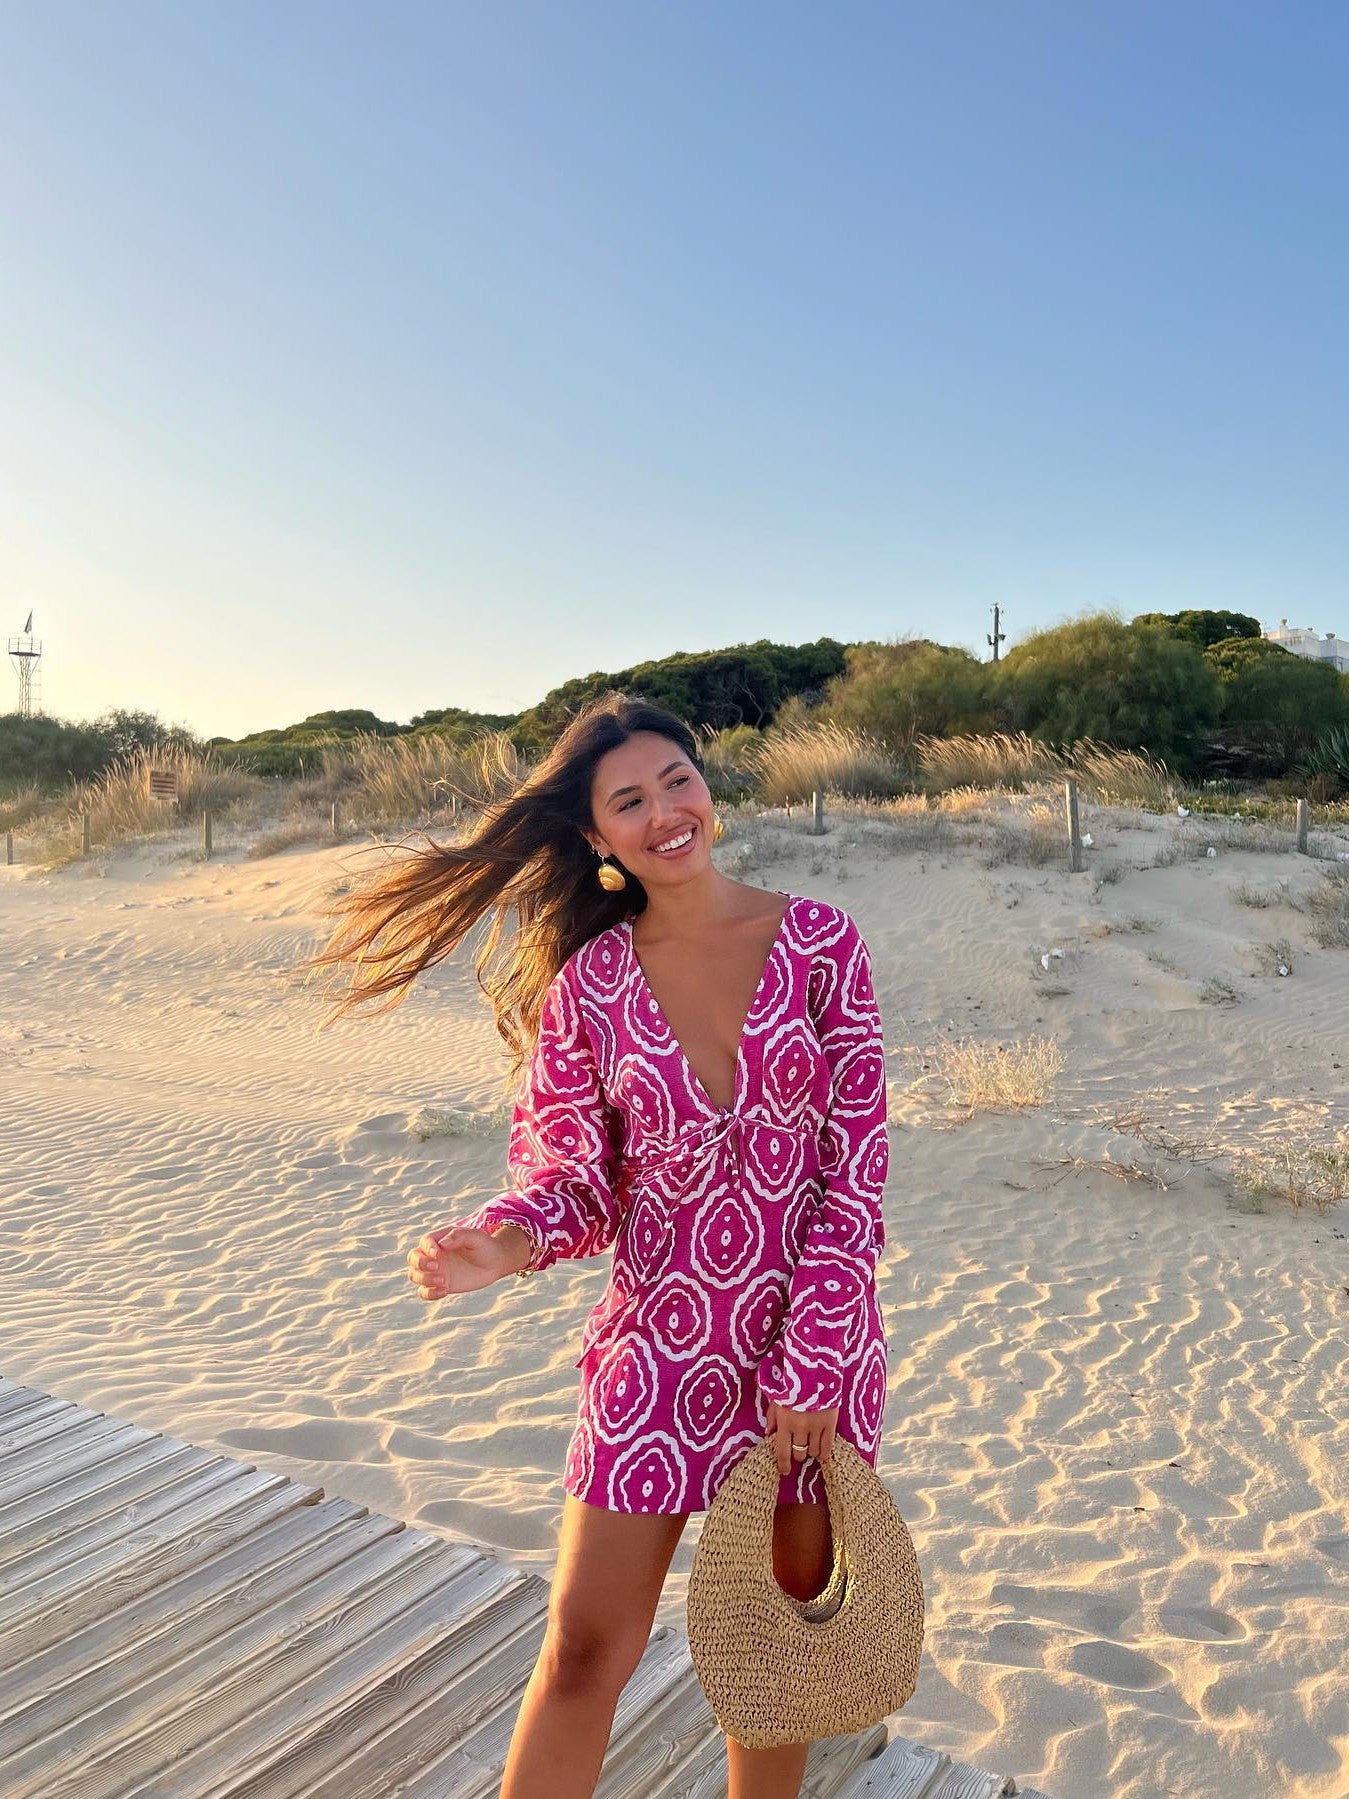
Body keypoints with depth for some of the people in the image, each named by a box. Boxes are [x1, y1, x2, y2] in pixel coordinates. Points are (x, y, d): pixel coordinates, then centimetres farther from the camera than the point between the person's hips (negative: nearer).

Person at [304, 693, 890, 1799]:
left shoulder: (818, 940, -8)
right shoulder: (591, 980, -5)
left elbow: (855, 1166, -8)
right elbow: (573, 1175, -1)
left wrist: (812, 1364, -11)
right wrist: (509, 1240, -23)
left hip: (818, 1336, 0)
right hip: (661, 1337, 0)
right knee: (585, 1649, 7)